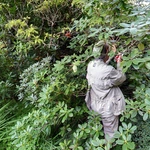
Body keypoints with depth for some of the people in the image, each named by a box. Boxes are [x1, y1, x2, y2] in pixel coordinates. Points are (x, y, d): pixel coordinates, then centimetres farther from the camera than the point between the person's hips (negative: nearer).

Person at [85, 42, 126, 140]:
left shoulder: (90, 65, -11)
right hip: (108, 108, -7)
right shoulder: (109, 71, -32)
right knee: (110, 133, 17)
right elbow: (122, 79, -13)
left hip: (95, 105, 7)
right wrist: (119, 63, -3)